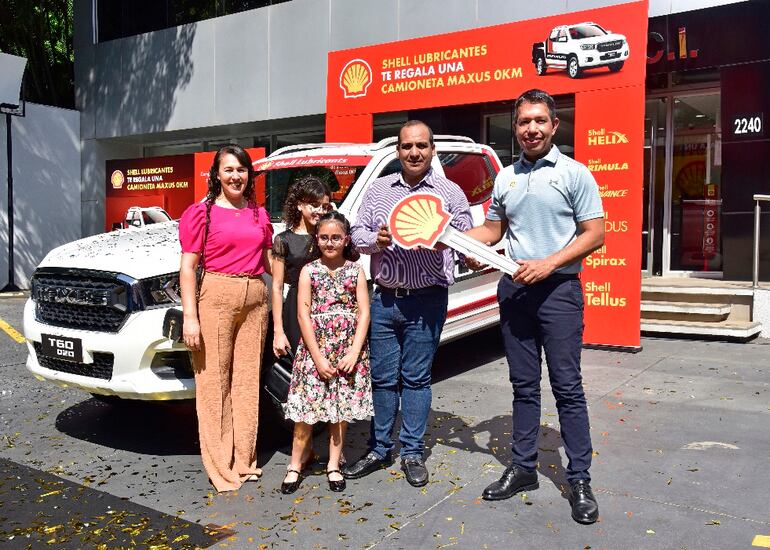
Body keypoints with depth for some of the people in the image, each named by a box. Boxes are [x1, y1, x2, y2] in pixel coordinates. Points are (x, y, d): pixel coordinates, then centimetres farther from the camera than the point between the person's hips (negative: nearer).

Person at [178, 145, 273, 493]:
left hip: (255, 300, 5)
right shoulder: (201, 213, 0)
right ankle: (220, 466, 8)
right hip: (215, 298, -5)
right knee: (214, 381, -1)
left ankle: (244, 460, 19)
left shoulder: (259, 214, 16)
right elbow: (188, 267, -5)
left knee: (247, 381, 9)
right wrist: (189, 317, -11)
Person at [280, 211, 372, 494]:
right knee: (306, 409, 0)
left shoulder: (356, 271, 4)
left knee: (342, 409, 8)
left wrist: (354, 352, -10)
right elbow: (303, 315, -4)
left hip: (348, 350, 1)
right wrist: (318, 357, -10)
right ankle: (295, 465, 16)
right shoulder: (309, 271, 1)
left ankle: (334, 466, 22)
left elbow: (364, 313, 0)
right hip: (315, 347, -1)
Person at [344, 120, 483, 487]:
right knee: (382, 377, 9)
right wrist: (375, 240, -11)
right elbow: (357, 232, 11)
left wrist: (474, 258, -18)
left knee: (416, 377, 5)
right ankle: (379, 450, 22)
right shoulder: (378, 189, 11)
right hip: (383, 298, 2)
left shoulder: (450, 192, 4)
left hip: (426, 301, -2)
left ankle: (412, 453, 18)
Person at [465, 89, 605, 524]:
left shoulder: (574, 174, -3)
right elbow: (492, 230, 18)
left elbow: (595, 234, -6)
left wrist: (548, 263, -17)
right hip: (514, 291, 5)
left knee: (568, 387, -3)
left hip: (558, 290, -5)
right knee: (524, 385, 12)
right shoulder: (506, 178, 13)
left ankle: (580, 480, 7)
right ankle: (523, 468, 23)